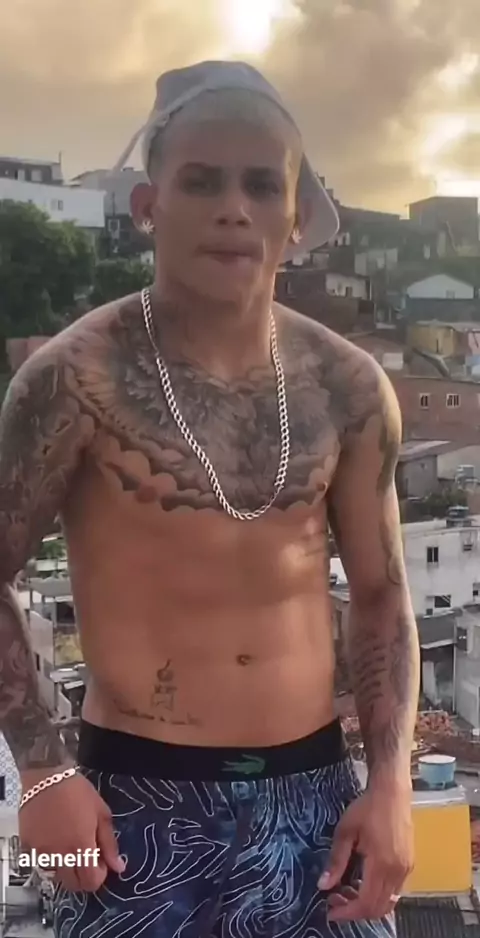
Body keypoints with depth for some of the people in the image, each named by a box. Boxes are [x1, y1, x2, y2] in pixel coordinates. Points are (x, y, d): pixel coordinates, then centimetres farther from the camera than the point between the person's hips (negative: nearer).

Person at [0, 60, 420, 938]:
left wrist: (392, 780, -1)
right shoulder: (78, 375, -12)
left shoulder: (348, 387, -2)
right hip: (140, 800, -3)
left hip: (316, 792, 4)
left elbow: (380, 591, 6)